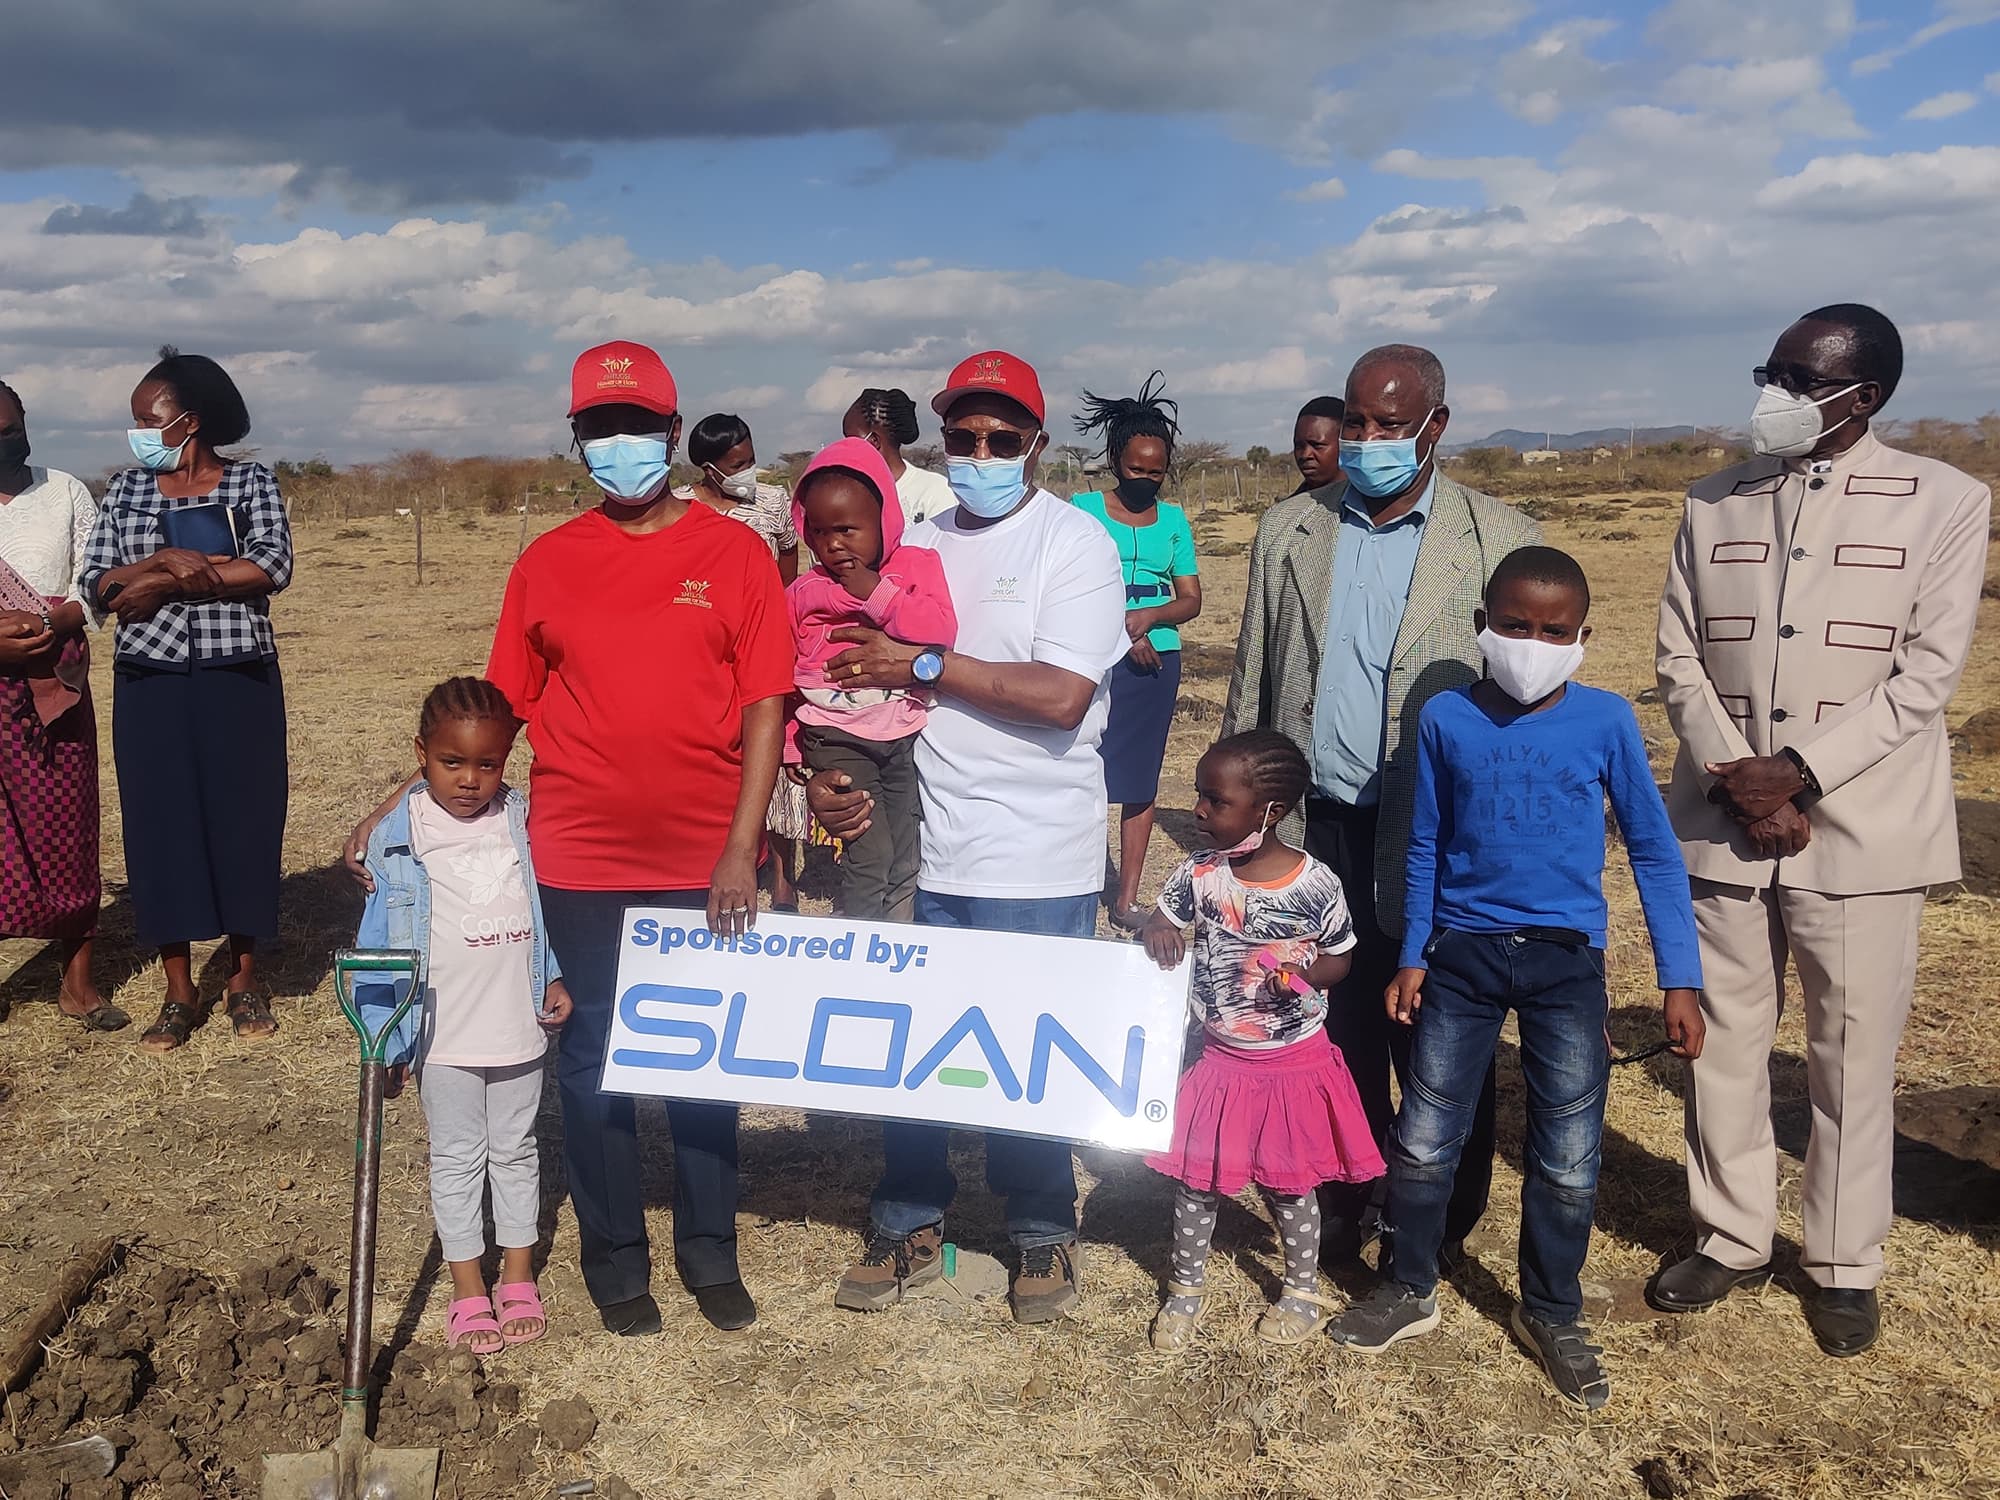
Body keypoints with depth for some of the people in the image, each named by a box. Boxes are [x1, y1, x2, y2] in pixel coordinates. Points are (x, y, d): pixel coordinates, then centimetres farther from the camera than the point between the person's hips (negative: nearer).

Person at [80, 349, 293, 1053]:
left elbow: (272, 567, -14)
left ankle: (244, 977, 17)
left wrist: (165, 582, -13)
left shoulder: (251, 482, 2)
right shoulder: (126, 489, 10)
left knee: (243, 817, 2)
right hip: (151, 684, 2)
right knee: (159, 822, 3)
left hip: (238, 682, -2)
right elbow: (95, 585, 2)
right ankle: (179, 992, 14)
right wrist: (167, 559, -15)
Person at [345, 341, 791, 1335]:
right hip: (582, 864, 1)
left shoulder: (734, 553, -1)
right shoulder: (545, 565, 4)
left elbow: (765, 706, -5)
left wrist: (740, 849, -11)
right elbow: (495, 711, 8)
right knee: (592, 1057, 10)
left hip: (707, 863, -1)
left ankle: (711, 1252, 30)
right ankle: (614, 1259, 28)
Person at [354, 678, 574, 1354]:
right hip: (442, 1032, -2)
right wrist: (382, 1032, -9)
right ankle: (468, 1292, 23)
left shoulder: (522, 820, 0)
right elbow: (379, 935, -6)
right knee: (456, 1156, 10)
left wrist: (554, 980, 2)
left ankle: (518, 1280, 30)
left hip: (519, 1024, 3)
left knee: (515, 1149, 15)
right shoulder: (398, 835, -9)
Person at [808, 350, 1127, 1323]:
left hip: (1037, 863, -4)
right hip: (918, 847, 5)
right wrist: (826, 775, -2)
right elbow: (865, 676, 15)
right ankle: (910, 1226, 30)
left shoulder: (1076, 542, -6)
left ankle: (1043, 1232, 28)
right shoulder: (916, 545, 10)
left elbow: (1061, 695, -19)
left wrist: (926, 666, -15)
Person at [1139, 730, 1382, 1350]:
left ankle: (1303, 1289, 38)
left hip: (1295, 1065, -2)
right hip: (1220, 1059, 2)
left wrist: (1301, 973, -23)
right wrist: (1157, 931, -19)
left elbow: (1340, 960, -2)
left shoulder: (1316, 884, -16)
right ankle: (1186, 1287, 32)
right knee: (1196, 1179, 10)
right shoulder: (1198, 873, -11)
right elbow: (1161, 922, 4)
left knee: (1287, 1183, 14)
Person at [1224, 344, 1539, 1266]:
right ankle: (1346, 1206, 32)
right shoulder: (1288, 531, 7)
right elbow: (1250, 689, 10)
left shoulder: (1502, 540, -3)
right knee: (1336, 1036, 14)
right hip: (1316, 831, 3)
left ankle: (1442, 1226, 29)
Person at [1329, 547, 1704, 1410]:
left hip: (1566, 959, 0)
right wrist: (1411, 958, 6)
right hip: (1463, 952, 1)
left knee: (1569, 1158, 7)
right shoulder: (1446, 718, -3)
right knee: (1424, 1139, 8)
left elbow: (1653, 851, 1)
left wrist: (1680, 979, -2)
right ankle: (1408, 1289, 30)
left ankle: (1551, 1314, 29)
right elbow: (1426, 847, 7)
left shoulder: (1605, 720, -5)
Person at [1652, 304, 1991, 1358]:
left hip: (1860, 830, -3)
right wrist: (1740, 781, -8)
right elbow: (1680, 659, 4)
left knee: (1853, 1057, 7)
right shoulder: (1713, 506, 7)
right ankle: (1730, 1236, 29)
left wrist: (1801, 773, -16)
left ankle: (1844, 1264, 25)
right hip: (1721, 823, 3)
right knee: (1721, 1042, 12)